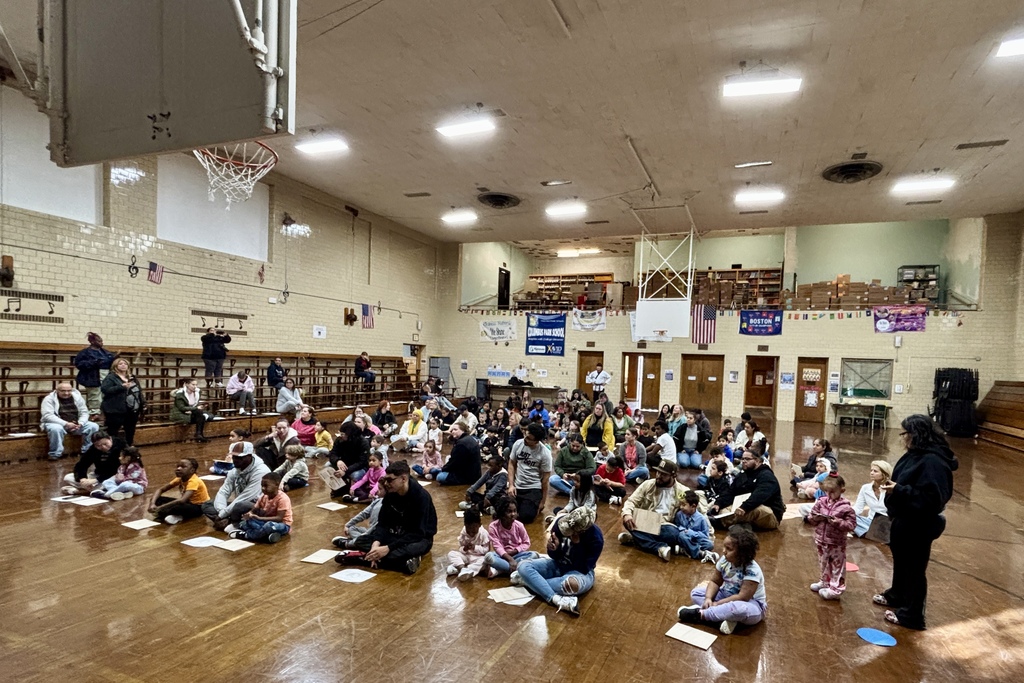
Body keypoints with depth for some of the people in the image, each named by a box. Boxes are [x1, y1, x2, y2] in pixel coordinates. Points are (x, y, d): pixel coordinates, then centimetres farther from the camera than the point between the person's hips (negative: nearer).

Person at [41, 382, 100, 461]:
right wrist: (65, 424, -28)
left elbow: (84, 412, 3)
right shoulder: (49, 398, -9)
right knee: (56, 429, -38)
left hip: (75, 424, 4)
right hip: (57, 424, -4)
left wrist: (80, 424, -17)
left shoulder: (77, 397, 3)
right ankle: (55, 455, -21)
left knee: (94, 426, -17)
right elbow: (47, 415, -19)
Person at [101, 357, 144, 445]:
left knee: (130, 432, 16)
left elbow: (139, 391, 20)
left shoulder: (132, 378, 16)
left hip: (132, 410, 7)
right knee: (113, 433, -1)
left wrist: (143, 403, 12)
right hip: (116, 411, -7)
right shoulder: (111, 377, -5)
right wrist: (121, 387, -27)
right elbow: (105, 389, -20)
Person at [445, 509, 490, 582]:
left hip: (478, 557, -3)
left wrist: (475, 548, -26)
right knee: (451, 553, -18)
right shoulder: (463, 533, -3)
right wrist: (464, 549, -22)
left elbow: (486, 549, -12)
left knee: (484, 560, -37)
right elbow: (460, 548, 1)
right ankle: (462, 567, -41)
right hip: (466, 556, 3)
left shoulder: (483, 533, -12)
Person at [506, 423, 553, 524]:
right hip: (517, 486, 3)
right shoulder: (518, 444, -7)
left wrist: (542, 501, -3)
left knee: (525, 517, -16)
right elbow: (511, 464, 4)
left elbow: (545, 478, -8)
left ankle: (536, 505, 17)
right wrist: (511, 485, -6)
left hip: (534, 489, -3)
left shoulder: (545, 453, -15)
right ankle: (522, 503, 20)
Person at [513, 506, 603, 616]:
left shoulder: (596, 538, -25)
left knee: (571, 584, -41)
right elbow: (554, 557, -5)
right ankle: (557, 600, -29)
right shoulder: (561, 521, -17)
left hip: (580, 572, -4)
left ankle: (530, 580, -19)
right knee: (524, 566, -18)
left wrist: (577, 545, -34)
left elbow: (583, 569, -24)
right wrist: (554, 549, -29)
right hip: (558, 565, 4)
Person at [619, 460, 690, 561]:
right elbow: (632, 501, 0)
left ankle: (635, 538, -19)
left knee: (672, 534, -37)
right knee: (627, 520, -29)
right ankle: (660, 547, -30)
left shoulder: (682, 491, 0)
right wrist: (627, 513, -22)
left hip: (665, 526, -1)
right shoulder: (648, 484, 3)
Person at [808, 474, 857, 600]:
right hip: (821, 541, 5)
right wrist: (814, 518, -16)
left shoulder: (845, 507, -15)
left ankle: (836, 588, 19)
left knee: (837, 566, 10)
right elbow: (811, 517, 6)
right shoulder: (821, 502, -3)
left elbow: (851, 524, -14)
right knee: (824, 563, 21)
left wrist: (839, 522, -28)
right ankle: (826, 582, 39)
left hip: (837, 543, -5)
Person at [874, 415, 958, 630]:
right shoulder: (915, 454, 5)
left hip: (919, 527, -10)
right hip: (902, 520, 10)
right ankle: (896, 595, 45)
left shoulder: (933, 461, -26)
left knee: (915, 569, 6)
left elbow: (932, 498, -30)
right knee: (899, 562, 25)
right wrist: (893, 488, 5)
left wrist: (899, 491, -31)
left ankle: (911, 615, 20)